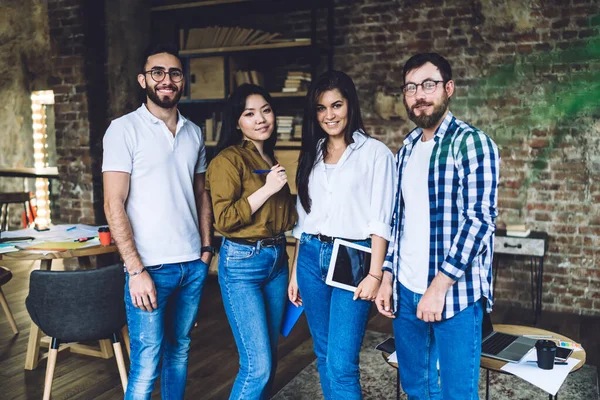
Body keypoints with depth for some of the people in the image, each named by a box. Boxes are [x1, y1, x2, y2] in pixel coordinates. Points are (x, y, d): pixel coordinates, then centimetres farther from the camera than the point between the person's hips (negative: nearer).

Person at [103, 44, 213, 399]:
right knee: (146, 367, -1)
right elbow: (114, 204, -11)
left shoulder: (194, 132, 10)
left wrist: (206, 247, 9)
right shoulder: (124, 129, -6)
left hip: (193, 264, 5)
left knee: (180, 350, 16)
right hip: (150, 267, -5)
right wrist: (136, 270, -15)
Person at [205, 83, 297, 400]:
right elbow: (224, 220, -18)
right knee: (257, 365, -9)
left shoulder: (270, 158, 13)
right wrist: (267, 189, -19)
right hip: (242, 263, -8)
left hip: (276, 260, 8)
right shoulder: (229, 159, -11)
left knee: (269, 358, 15)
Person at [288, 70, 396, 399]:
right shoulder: (312, 154, 13)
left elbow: (380, 220, -7)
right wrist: (295, 272, 14)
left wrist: (374, 275, -13)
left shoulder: (374, 153, -3)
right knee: (324, 357, 13)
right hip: (311, 258, 6)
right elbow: (303, 219, 15)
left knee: (341, 364, -8)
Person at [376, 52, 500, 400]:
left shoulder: (472, 143, -9)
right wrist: (387, 276, 10)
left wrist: (439, 287, -17)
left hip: (454, 294, -6)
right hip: (405, 292, 6)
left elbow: (479, 220, -15)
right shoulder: (407, 148, 12)